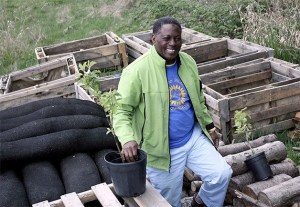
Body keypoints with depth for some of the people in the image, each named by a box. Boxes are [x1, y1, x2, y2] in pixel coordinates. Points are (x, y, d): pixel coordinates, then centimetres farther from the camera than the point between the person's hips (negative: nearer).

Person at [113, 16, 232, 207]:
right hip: (162, 149, -4)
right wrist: (127, 139, -35)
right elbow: (122, 110, -19)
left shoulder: (189, 62, 1)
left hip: (193, 138, 5)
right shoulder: (137, 71, -19)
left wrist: (209, 126, 18)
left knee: (222, 174, 0)